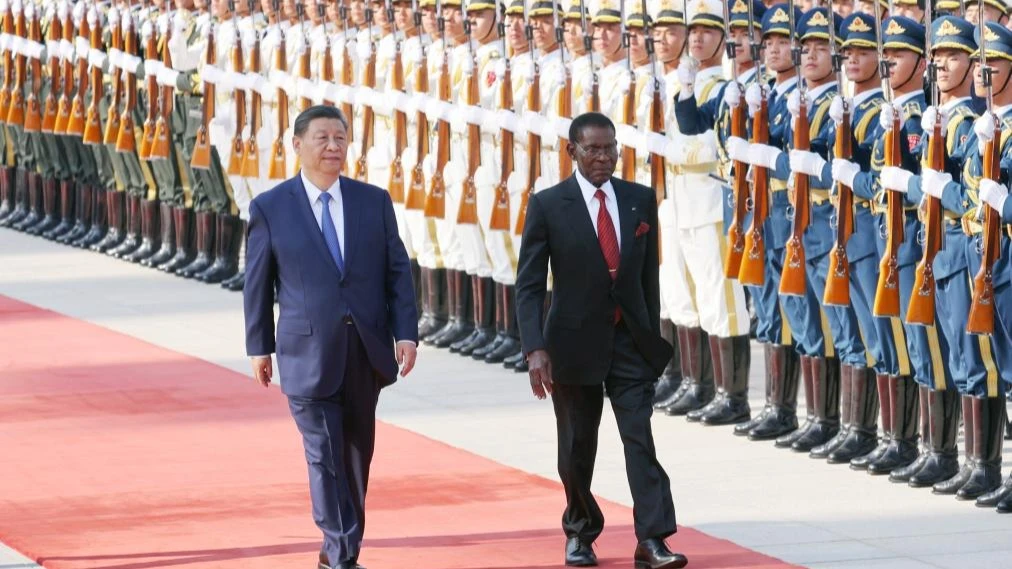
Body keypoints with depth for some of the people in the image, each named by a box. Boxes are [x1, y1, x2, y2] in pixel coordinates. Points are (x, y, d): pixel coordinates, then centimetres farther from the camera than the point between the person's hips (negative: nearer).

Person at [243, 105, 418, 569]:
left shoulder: (374, 201, 5)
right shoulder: (270, 208, -1)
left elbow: (398, 271, 5)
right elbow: (257, 283, 4)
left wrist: (406, 334, -5)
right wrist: (259, 346, 5)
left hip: (366, 352, 3)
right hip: (309, 354, -3)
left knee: (357, 454, 13)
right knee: (326, 457, -7)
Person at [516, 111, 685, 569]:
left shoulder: (640, 200, 4)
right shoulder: (548, 205, -6)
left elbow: (649, 274, 10)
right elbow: (529, 285, -7)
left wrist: (652, 337, 9)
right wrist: (535, 349, -17)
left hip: (631, 341, 2)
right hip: (576, 341, -1)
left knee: (640, 438, -8)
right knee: (577, 446, 9)